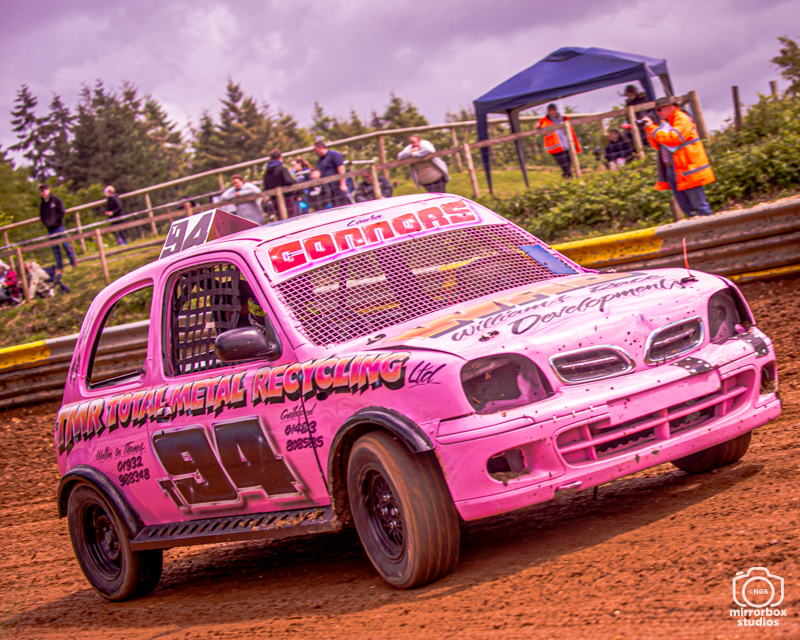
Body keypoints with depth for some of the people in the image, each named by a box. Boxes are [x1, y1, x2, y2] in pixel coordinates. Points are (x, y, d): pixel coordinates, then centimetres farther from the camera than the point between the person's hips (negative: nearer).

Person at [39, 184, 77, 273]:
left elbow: (62, 212, -5)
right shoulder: (42, 204, 12)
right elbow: (42, 216, 15)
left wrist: (54, 220, -12)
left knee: (66, 246, -3)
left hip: (59, 227, -4)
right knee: (55, 249, 4)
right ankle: (59, 267, 7)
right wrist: (46, 223, -4)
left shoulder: (55, 200, 0)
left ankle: (74, 263, 7)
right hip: (50, 229, 4)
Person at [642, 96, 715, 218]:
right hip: (671, 171, 9)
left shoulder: (682, 120, -8)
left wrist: (653, 129, -16)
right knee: (687, 209, 10)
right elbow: (658, 145, 16)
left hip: (687, 170, -9)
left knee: (699, 206, -8)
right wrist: (650, 128, 1)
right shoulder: (665, 122, 18)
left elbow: (672, 138, -22)